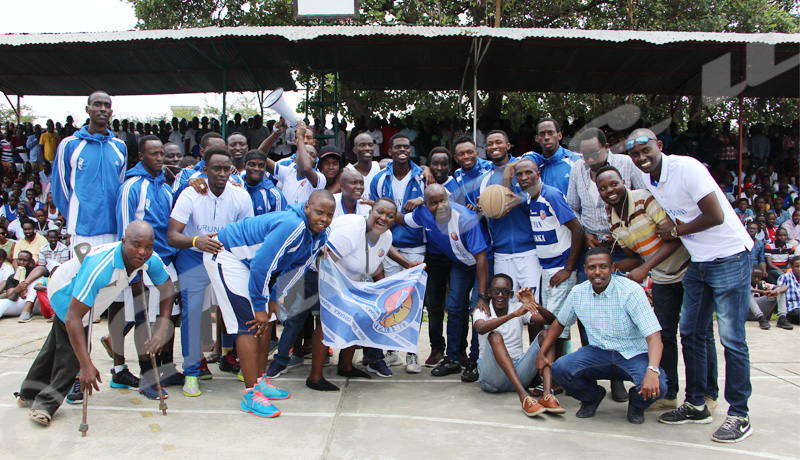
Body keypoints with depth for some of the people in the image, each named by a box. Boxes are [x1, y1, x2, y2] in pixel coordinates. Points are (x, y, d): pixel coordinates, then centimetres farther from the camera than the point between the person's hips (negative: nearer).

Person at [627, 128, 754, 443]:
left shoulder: (686, 168, -19)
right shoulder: (647, 181, 6)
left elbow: (716, 217, -22)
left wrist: (676, 231, -10)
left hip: (729, 256, -8)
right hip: (698, 261, 8)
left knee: (731, 338, -4)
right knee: (690, 333, 11)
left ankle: (739, 416, 6)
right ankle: (696, 405, 23)